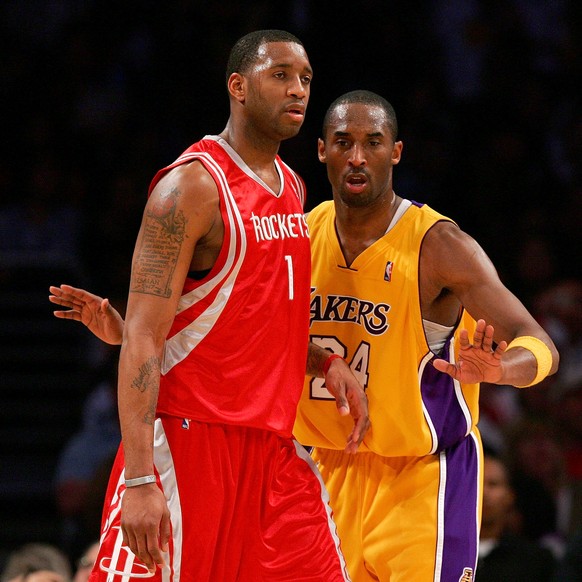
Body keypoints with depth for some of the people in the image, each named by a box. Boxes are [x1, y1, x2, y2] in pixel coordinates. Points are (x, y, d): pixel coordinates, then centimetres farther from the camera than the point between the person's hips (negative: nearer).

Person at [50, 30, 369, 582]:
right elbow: (142, 336, -18)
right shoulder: (192, 185, -12)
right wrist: (139, 479, -26)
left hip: (273, 443, 8)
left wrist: (327, 362, 8)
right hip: (188, 436, -8)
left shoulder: (291, 188, 14)